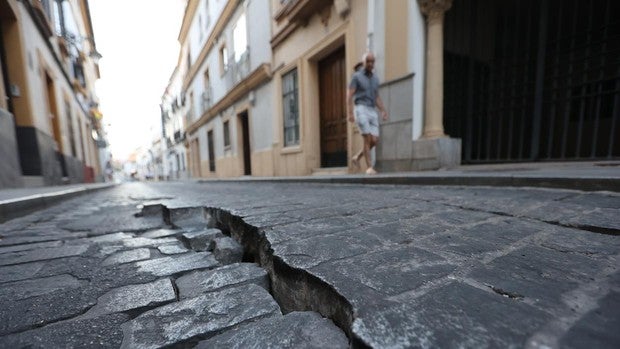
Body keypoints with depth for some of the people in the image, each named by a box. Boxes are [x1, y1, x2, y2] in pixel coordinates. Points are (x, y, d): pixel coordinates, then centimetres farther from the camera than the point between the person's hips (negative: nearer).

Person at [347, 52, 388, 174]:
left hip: (372, 112, 6)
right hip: (361, 110, -6)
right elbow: (349, 96, -4)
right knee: (367, 139, -16)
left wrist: (383, 111, 5)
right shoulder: (356, 76, 4)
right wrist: (350, 113, -17)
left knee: (375, 140, -5)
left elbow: (377, 98, 22)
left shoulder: (375, 79, 22)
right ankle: (370, 167, -9)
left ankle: (357, 157, 15)